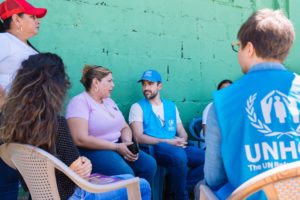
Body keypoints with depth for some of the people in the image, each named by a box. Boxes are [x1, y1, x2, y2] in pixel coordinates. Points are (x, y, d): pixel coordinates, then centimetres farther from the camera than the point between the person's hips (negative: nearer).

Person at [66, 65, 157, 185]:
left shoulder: (109, 102, 20)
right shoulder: (80, 102, -7)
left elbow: (125, 127, 22)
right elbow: (80, 139, -18)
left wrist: (127, 143, -4)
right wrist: (117, 147, -16)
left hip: (117, 146, 8)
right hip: (93, 150, -8)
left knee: (149, 164, -14)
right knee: (126, 173, -31)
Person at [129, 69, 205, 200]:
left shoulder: (171, 106, 23)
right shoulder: (138, 107, 8)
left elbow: (182, 132, 20)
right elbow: (139, 137, -6)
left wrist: (181, 140, -6)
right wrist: (167, 142, -14)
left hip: (176, 148, 5)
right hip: (152, 148, -5)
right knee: (179, 155, -36)